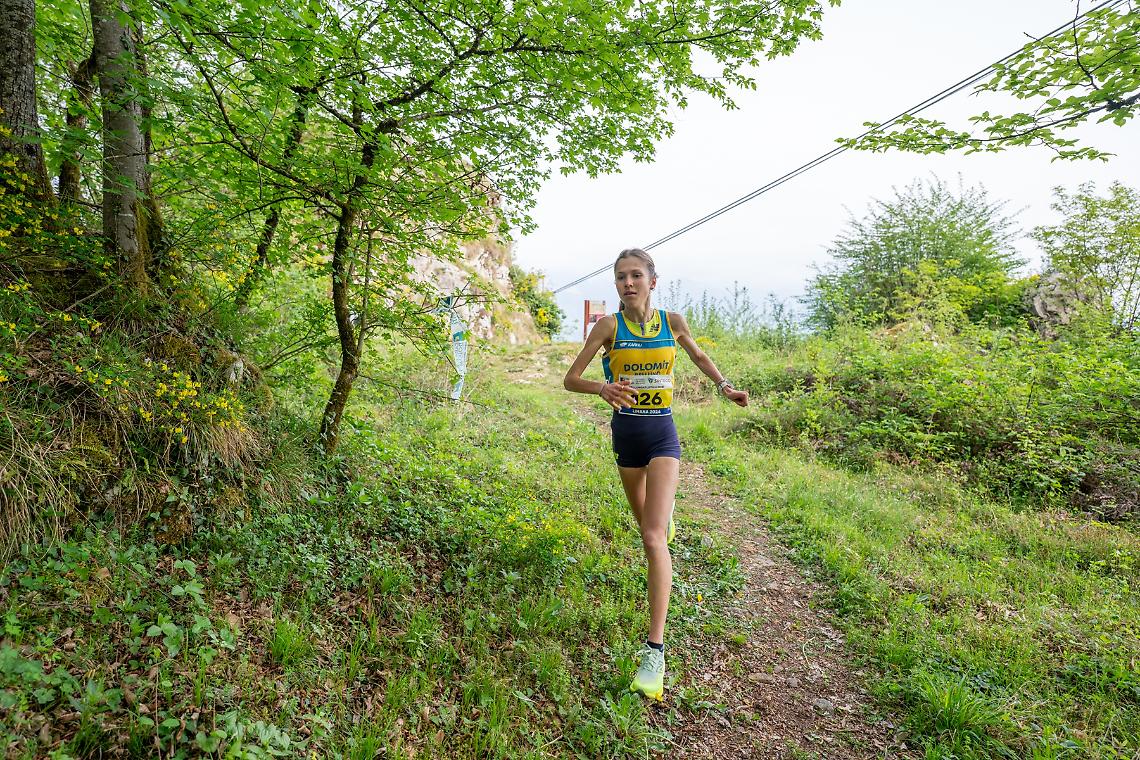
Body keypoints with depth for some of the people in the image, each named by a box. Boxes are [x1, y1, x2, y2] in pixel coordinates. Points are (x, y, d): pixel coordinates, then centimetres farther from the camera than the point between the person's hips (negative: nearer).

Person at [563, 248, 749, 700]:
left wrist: (724, 386, 5)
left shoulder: (672, 321, -4)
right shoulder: (609, 325, -9)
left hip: (662, 434, -1)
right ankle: (665, 510, 63)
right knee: (646, 520, 23)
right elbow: (570, 379, -11)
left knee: (653, 537, -15)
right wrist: (602, 388, -30)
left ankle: (655, 650, -13)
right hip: (626, 434, 1)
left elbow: (698, 355, 18)